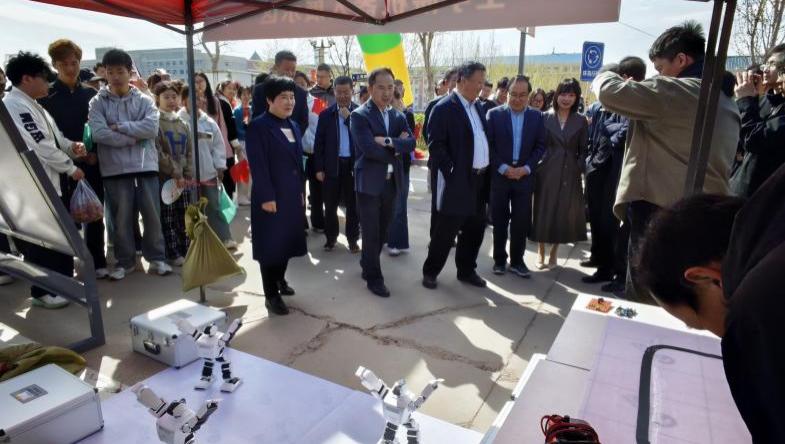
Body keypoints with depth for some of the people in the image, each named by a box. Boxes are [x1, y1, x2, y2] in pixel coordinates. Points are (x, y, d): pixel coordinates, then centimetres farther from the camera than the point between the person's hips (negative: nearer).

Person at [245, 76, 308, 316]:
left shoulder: (293, 126, 12)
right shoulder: (258, 127, -11)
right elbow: (258, 166, -17)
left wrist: (301, 192, 13)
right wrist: (267, 197, -20)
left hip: (292, 195, 7)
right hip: (270, 197, -7)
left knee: (288, 240, 15)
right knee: (270, 244, 1)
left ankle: (280, 279, 35)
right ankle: (271, 295, 12)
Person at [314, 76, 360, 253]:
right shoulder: (326, 114, 3)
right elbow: (319, 143, 2)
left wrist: (349, 117, -13)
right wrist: (319, 168, -3)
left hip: (354, 165, -1)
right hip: (332, 165, 1)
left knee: (353, 205, 8)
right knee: (330, 205, 9)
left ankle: (353, 238, 19)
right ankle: (331, 237, 23)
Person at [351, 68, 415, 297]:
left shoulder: (398, 116, 11)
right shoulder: (359, 115, -9)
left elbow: (410, 143, -4)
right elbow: (370, 149, -21)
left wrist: (388, 141, -19)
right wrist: (396, 150, -9)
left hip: (392, 182, 6)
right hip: (369, 183, -6)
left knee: (382, 231, 17)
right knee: (371, 233, 3)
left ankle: (367, 265, 36)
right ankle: (374, 277, 16)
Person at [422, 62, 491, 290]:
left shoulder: (477, 106, 13)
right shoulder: (444, 108, -10)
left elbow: (483, 139, 17)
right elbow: (435, 145, -15)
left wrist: (487, 170, 8)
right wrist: (451, 172, -18)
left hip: (479, 179, 8)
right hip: (457, 180, -8)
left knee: (475, 228, 15)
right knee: (445, 230, 2)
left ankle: (466, 270, 30)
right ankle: (430, 271, 18)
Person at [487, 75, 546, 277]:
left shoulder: (536, 116, 5)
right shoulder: (494, 114, -1)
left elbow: (540, 146, 4)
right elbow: (488, 145, -4)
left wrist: (526, 168, -9)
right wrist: (503, 168, -12)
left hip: (524, 176, 1)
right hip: (499, 175, -1)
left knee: (522, 221, 4)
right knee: (500, 221, 7)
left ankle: (517, 260, 17)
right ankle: (499, 259, 19)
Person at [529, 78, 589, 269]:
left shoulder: (581, 121, 6)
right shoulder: (545, 117, 2)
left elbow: (583, 150, 6)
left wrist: (579, 168, -6)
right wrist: (536, 166, -5)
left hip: (570, 174, 1)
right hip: (546, 172, -1)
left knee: (564, 214, 6)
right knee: (543, 212, 3)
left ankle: (554, 252, 23)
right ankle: (541, 253, 16)